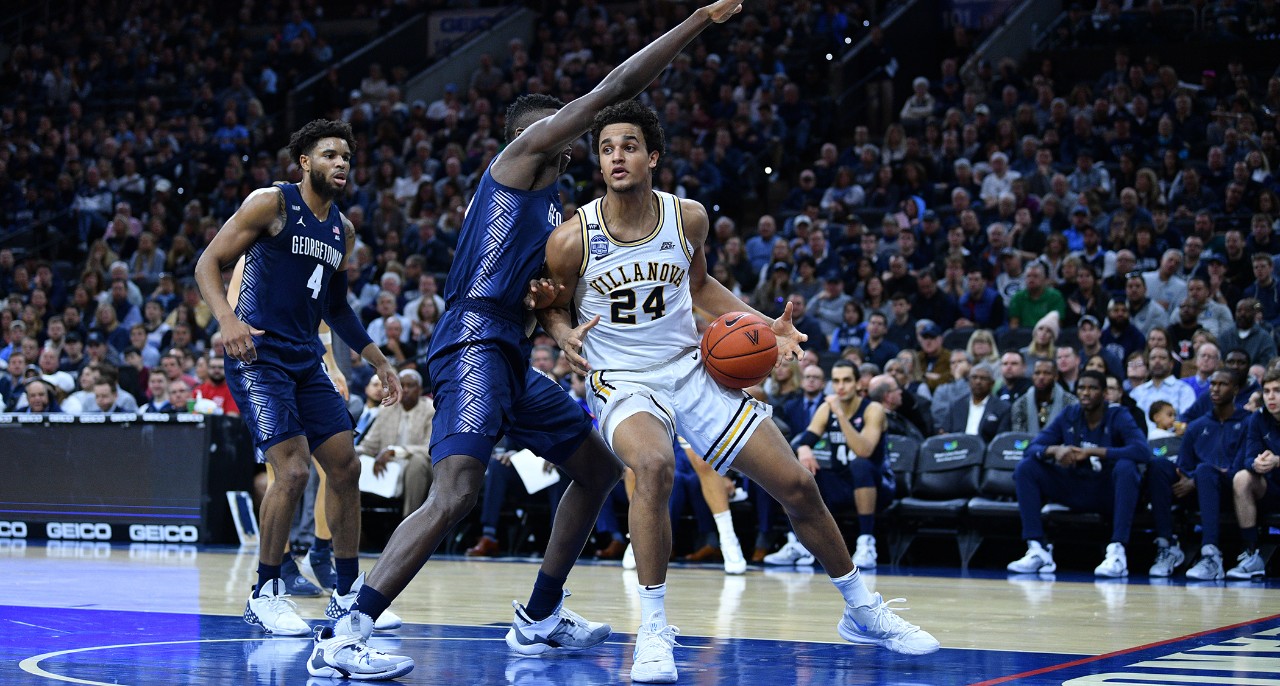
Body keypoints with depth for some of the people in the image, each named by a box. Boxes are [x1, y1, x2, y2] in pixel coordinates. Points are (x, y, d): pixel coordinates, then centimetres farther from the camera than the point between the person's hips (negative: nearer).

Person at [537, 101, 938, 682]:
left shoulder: (688, 217, -6)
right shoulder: (572, 239, -15)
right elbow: (552, 307, 2)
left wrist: (764, 325, 2)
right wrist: (564, 333, -21)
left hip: (691, 369, 4)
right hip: (621, 382, -4)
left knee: (797, 485, 2)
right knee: (654, 464, -38)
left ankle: (862, 612, 24)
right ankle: (653, 630, -25)